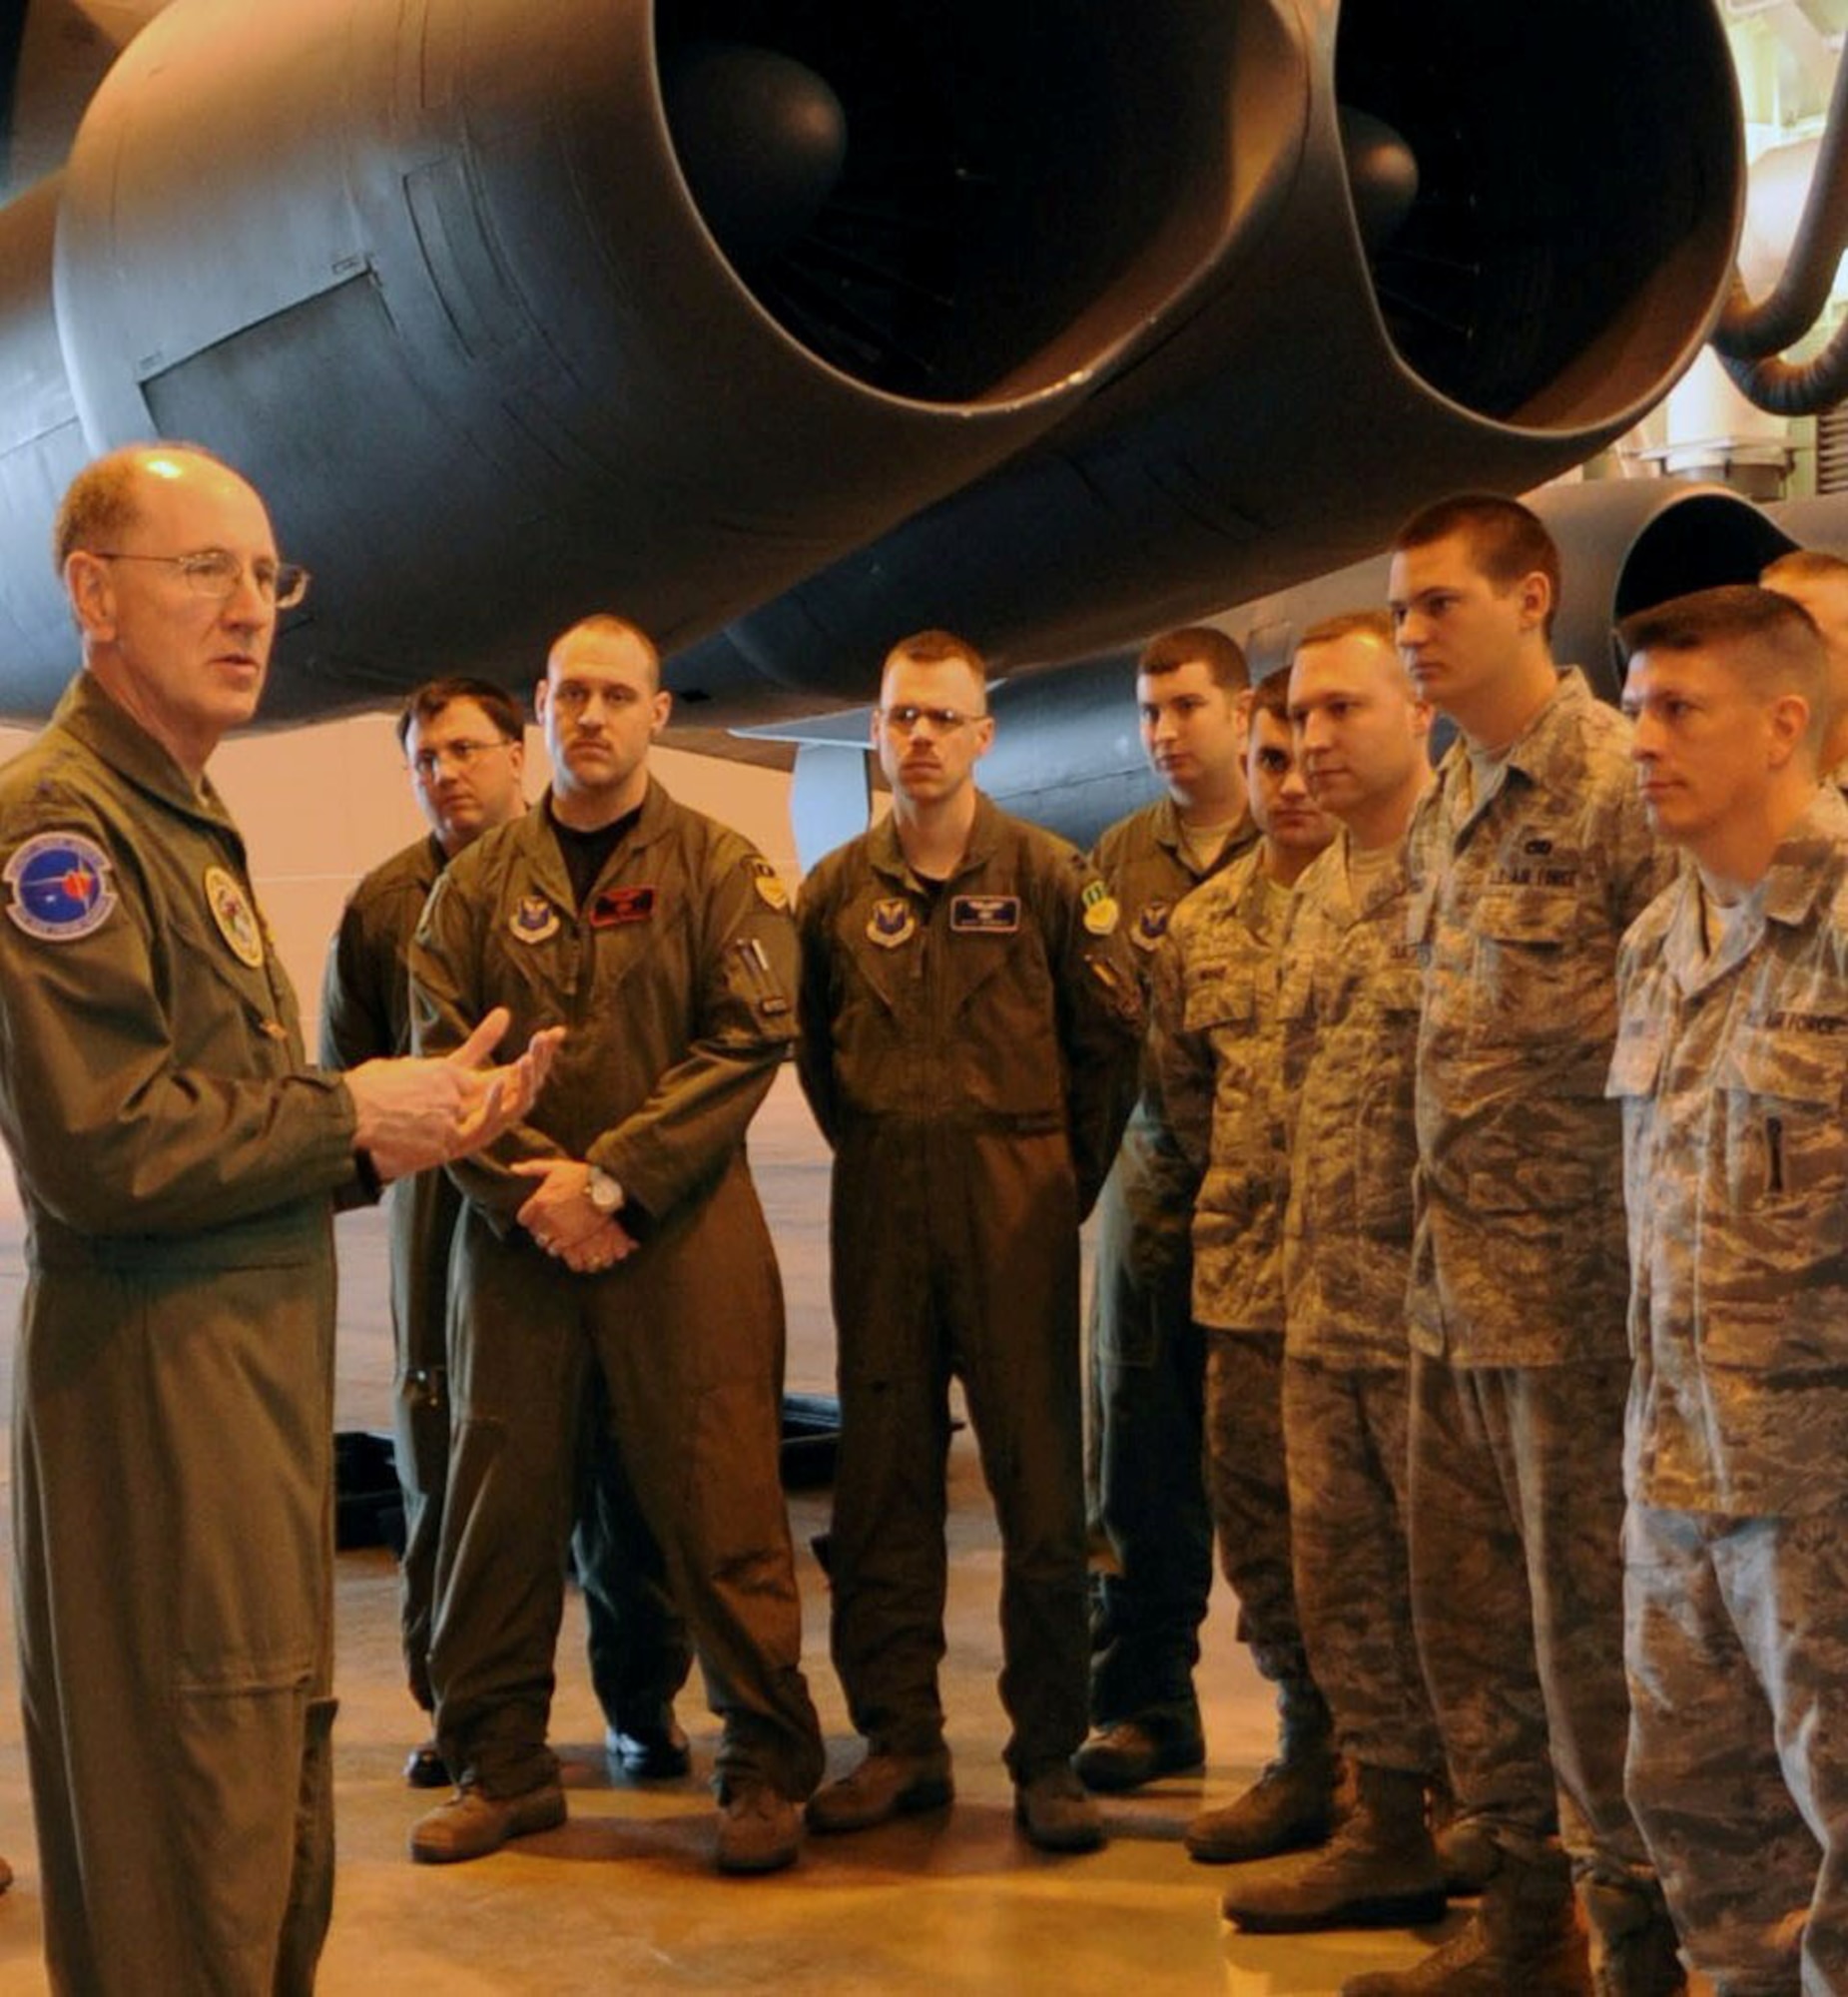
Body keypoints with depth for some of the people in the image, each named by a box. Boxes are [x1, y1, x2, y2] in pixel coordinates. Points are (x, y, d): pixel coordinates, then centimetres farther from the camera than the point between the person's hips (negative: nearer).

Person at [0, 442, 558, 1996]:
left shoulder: (186, 820, 19)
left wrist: (411, 1112, 2)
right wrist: (351, 1119, -12)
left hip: (263, 1351, 10)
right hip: (152, 1371, -10)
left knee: (275, 1796, 16)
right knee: (191, 1818, -3)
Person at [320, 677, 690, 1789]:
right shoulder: (386, 902, 9)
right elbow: (347, 1072, 14)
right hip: (448, 1217, 2)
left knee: (623, 1469, 3)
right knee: (448, 1473, 6)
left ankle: (643, 1703, 18)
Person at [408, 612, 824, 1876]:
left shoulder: (724, 871, 3)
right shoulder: (478, 884, 10)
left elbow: (750, 1039, -7)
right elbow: (442, 1058, 3)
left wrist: (611, 1178, -14)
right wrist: (533, 1188, -11)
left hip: (684, 1227, -3)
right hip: (516, 1234, 3)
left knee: (717, 1499, -3)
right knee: (505, 1495, 6)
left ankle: (768, 1768, 9)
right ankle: (501, 1763, 20)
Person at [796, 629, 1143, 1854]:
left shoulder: (1047, 875, -1)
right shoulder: (838, 888, 8)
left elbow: (1112, 1037, 1)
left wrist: (1063, 1177, 3)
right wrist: (872, 1152, 11)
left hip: (1015, 1200, -3)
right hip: (879, 1208, 3)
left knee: (1040, 1484, -2)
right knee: (882, 1483, 6)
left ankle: (1049, 1755, 7)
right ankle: (901, 1741, 16)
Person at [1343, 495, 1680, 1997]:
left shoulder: (1619, 783, -12)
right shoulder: (1444, 808, 13)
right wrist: (1433, 1240, 13)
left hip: (1576, 1288, -8)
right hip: (1455, 1289, 8)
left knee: (1589, 1624, 2)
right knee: (1470, 1616, 15)